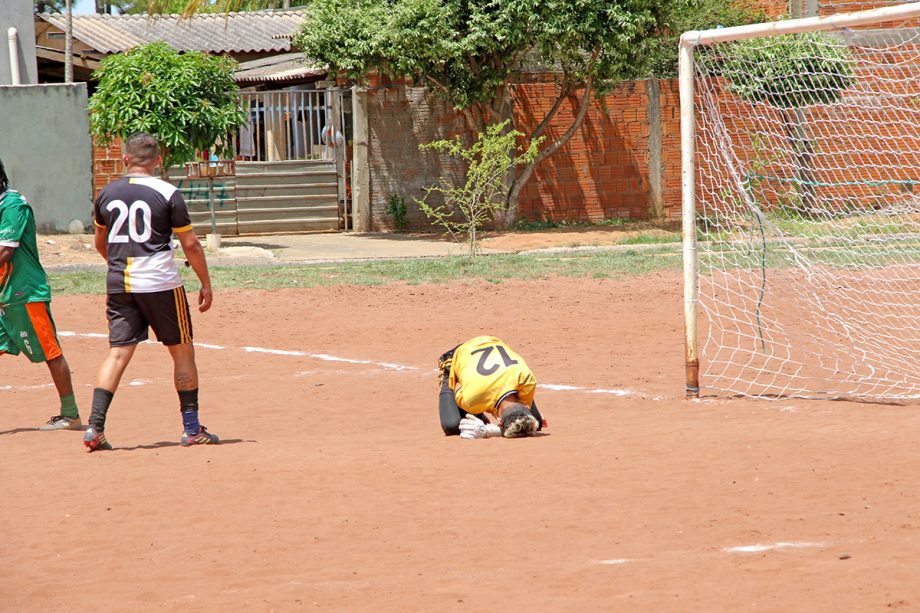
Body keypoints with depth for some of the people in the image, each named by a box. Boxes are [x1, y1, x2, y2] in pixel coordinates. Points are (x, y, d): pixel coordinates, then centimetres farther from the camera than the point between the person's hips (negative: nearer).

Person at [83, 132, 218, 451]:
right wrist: (206, 283, 4)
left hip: (118, 283, 4)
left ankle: (95, 427, -11)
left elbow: (101, 243, 20)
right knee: (182, 351, 9)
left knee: (118, 352, 3)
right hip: (160, 283, -4)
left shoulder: (106, 194, 6)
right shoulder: (167, 194, -6)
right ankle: (191, 428, 10)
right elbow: (190, 244, -5)